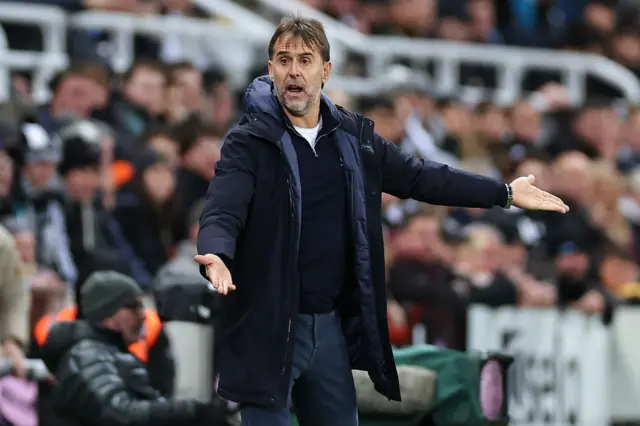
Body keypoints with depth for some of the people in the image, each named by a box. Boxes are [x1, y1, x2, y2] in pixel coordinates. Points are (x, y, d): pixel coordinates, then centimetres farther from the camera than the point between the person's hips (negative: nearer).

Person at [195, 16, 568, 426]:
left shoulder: (353, 136, 7)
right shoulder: (249, 141, -11)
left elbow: (419, 177, 17)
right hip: (268, 327, -6)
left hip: (331, 324, 6)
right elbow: (223, 210, -24)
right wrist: (216, 256, -46)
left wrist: (504, 193, 19)